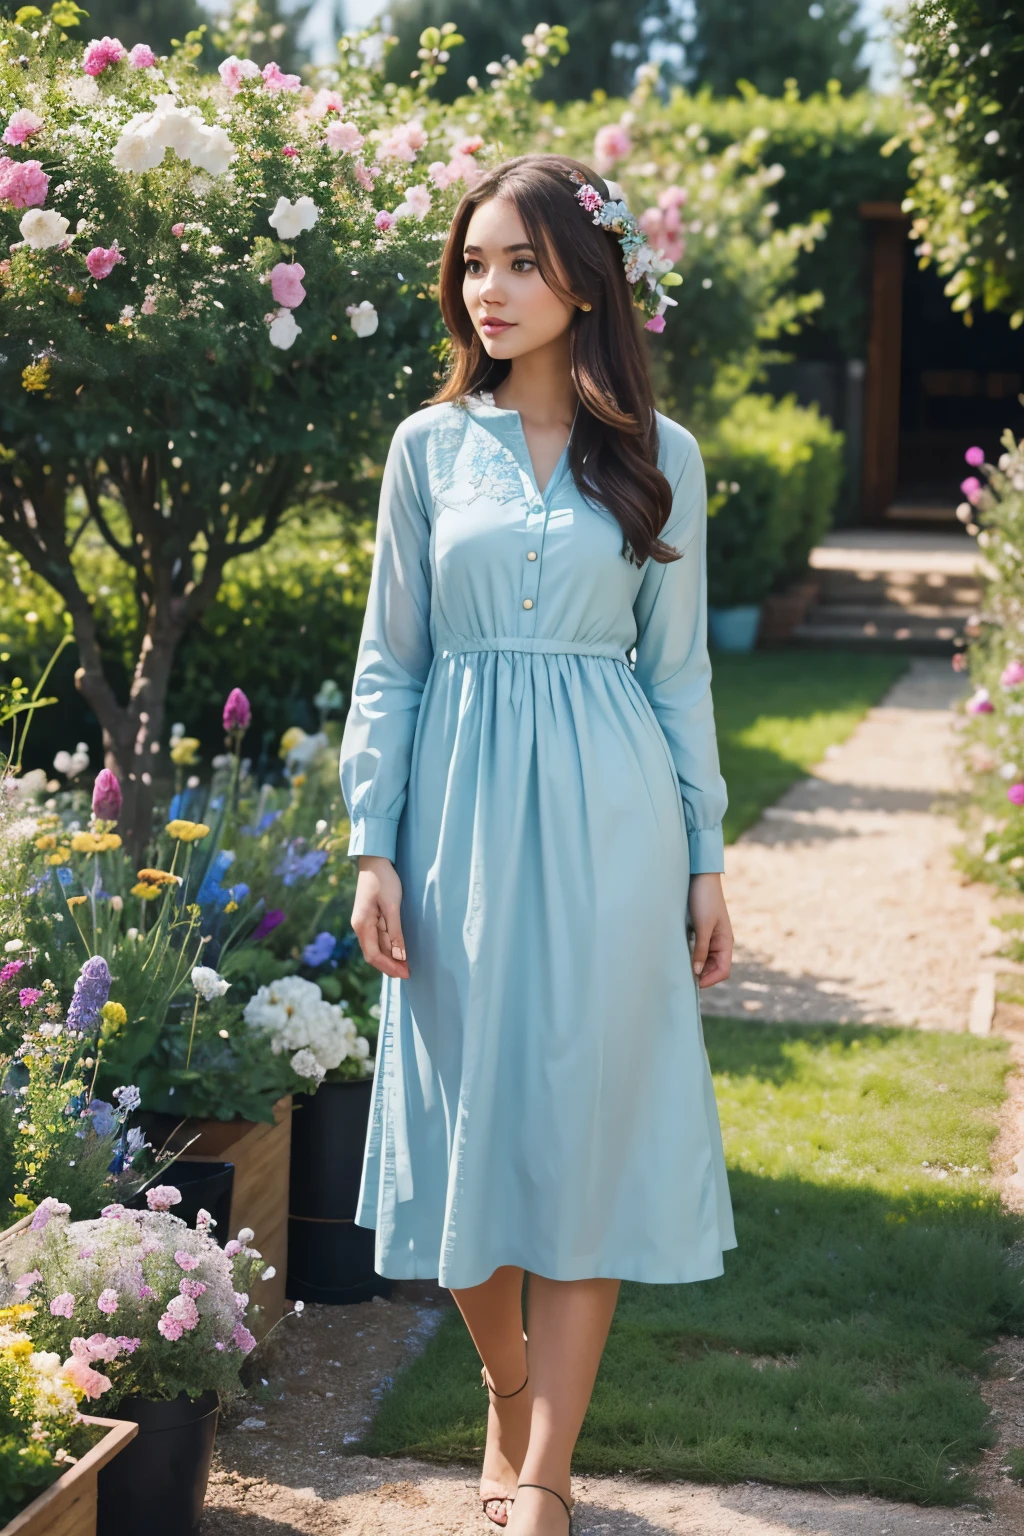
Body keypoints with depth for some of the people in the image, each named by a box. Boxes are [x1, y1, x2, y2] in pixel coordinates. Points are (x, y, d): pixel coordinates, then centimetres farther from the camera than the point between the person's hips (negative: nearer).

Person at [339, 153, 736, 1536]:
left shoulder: (658, 457, 4)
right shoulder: (430, 447, 5)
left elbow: (678, 668, 7)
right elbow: (389, 662, 6)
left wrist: (706, 860, 5)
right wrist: (374, 849, -1)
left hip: (607, 817, -1)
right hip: (462, 811, 1)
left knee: (589, 1123, -1)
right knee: (466, 1114, 5)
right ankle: (509, 1397, 28)